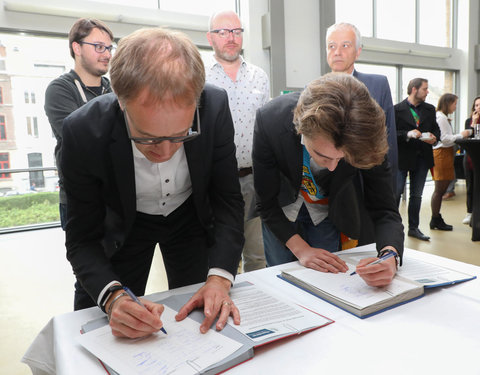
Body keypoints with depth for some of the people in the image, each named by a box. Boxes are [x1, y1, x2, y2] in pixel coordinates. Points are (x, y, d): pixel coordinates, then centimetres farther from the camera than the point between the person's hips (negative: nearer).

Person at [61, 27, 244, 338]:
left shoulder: (216, 107, -29)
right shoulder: (84, 131, -32)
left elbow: (228, 199, -20)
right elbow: (83, 239, -22)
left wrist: (219, 278, -33)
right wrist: (112, 296, -41)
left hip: (190, 217, 1)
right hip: (123, 224, 0)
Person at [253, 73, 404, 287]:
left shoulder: (365, 135, -32)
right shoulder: (269, 121, -35)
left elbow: (385, 212, -24)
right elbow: (266, 203, -22)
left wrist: (391, 256, -44)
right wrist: (301, 249, -29)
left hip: (326, 215, 1)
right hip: (281, 212, 0)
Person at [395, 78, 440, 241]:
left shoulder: (430, 109, 10)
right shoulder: (397, 109, -7)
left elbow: (436, 128, 17)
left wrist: (434, 137, -4)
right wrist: (407, 134, -25)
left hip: (422, 158, 5)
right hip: (403, 157, -5)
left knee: (416, 195, 13)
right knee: (396, 193, -2)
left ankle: (414, 228, 23)